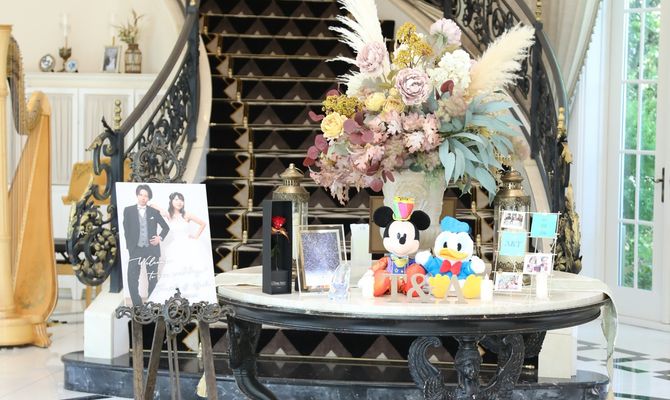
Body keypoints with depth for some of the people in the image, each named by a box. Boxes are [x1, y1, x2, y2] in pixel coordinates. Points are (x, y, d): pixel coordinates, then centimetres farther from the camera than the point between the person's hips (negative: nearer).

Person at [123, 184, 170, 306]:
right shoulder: (128, 210, 5)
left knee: (152, 279, 4)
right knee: (132, 278, -9)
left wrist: (160, 237, -1)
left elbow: (166, 227, 16)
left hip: (152, 249, 1)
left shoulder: (154, 212, 8)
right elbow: (126, 231, 5)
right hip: (135, 250, -1)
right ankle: (137, 306, -3)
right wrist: (130, 248, -2)